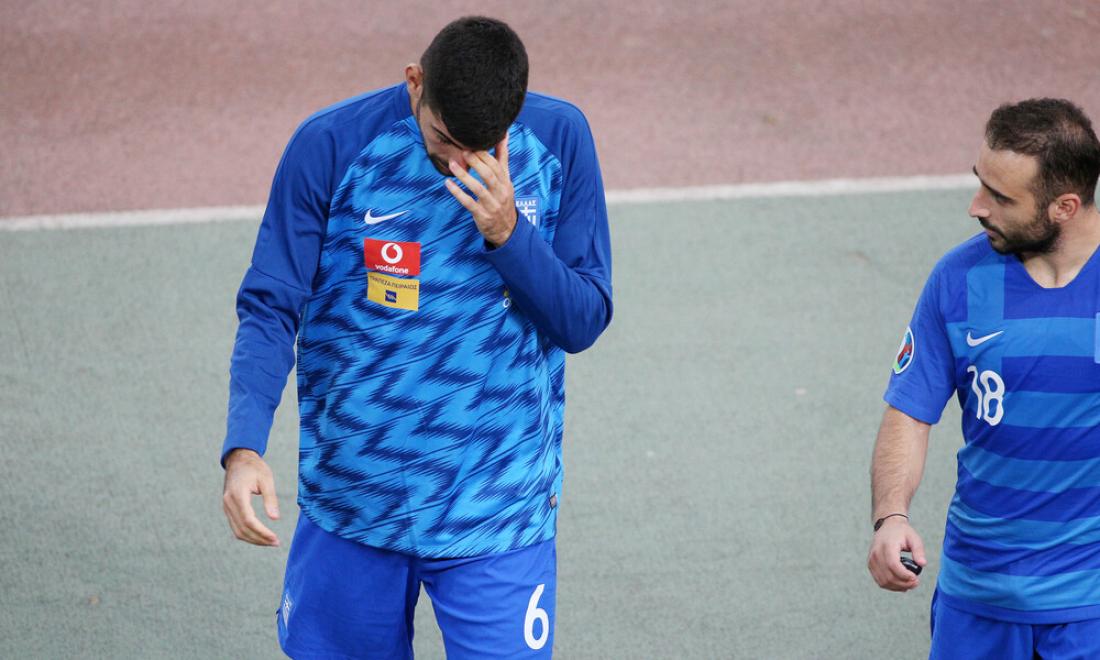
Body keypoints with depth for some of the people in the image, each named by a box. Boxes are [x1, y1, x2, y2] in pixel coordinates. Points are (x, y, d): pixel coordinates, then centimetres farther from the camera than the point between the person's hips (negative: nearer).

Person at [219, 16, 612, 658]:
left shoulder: (559, 139, -7)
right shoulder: (330, 146, -11)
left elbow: (585, 322, -3)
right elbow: (270, 310, -7)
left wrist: (509, 235, -20)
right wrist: (244, 447, -23)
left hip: (500, 515, 0)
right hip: (350, 503, 1)